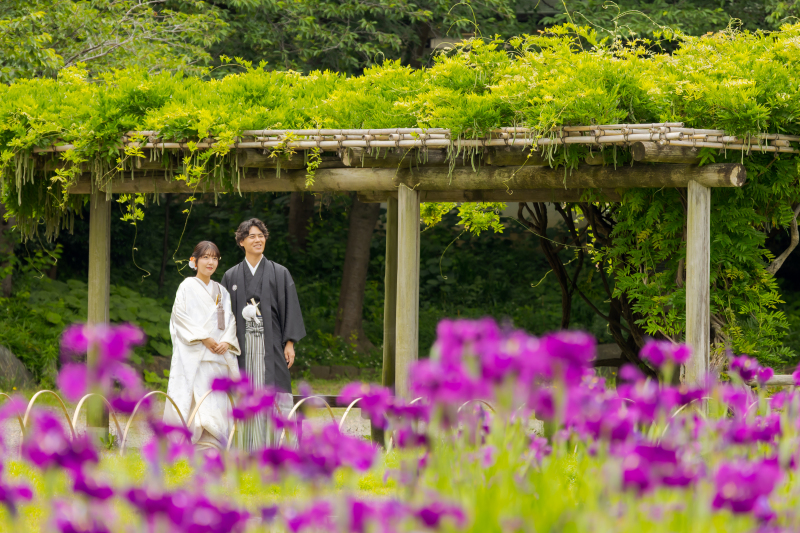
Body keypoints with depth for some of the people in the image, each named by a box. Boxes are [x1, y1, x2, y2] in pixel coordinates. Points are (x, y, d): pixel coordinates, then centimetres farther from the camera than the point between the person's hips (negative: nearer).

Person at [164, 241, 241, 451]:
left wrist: (227, 341, -5)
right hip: (194, 355, -5)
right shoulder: (188, 287, 2)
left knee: (217, 400, -2)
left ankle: (211, 447, -3)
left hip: (218, 354, 5)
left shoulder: (221, 291, 18)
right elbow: (180, 316, -6)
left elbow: (230, 320, 15)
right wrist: (203, 338, -14)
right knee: (197, 398, -14)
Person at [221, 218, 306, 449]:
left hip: (271, 343, -1)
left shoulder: (280, 273, 7)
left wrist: (290, 343, -4)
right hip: (243, 344, 1)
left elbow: (290, 308, 4)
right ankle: (250, 452, 0)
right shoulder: (231, 277, 11)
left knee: (274, 395, -8)